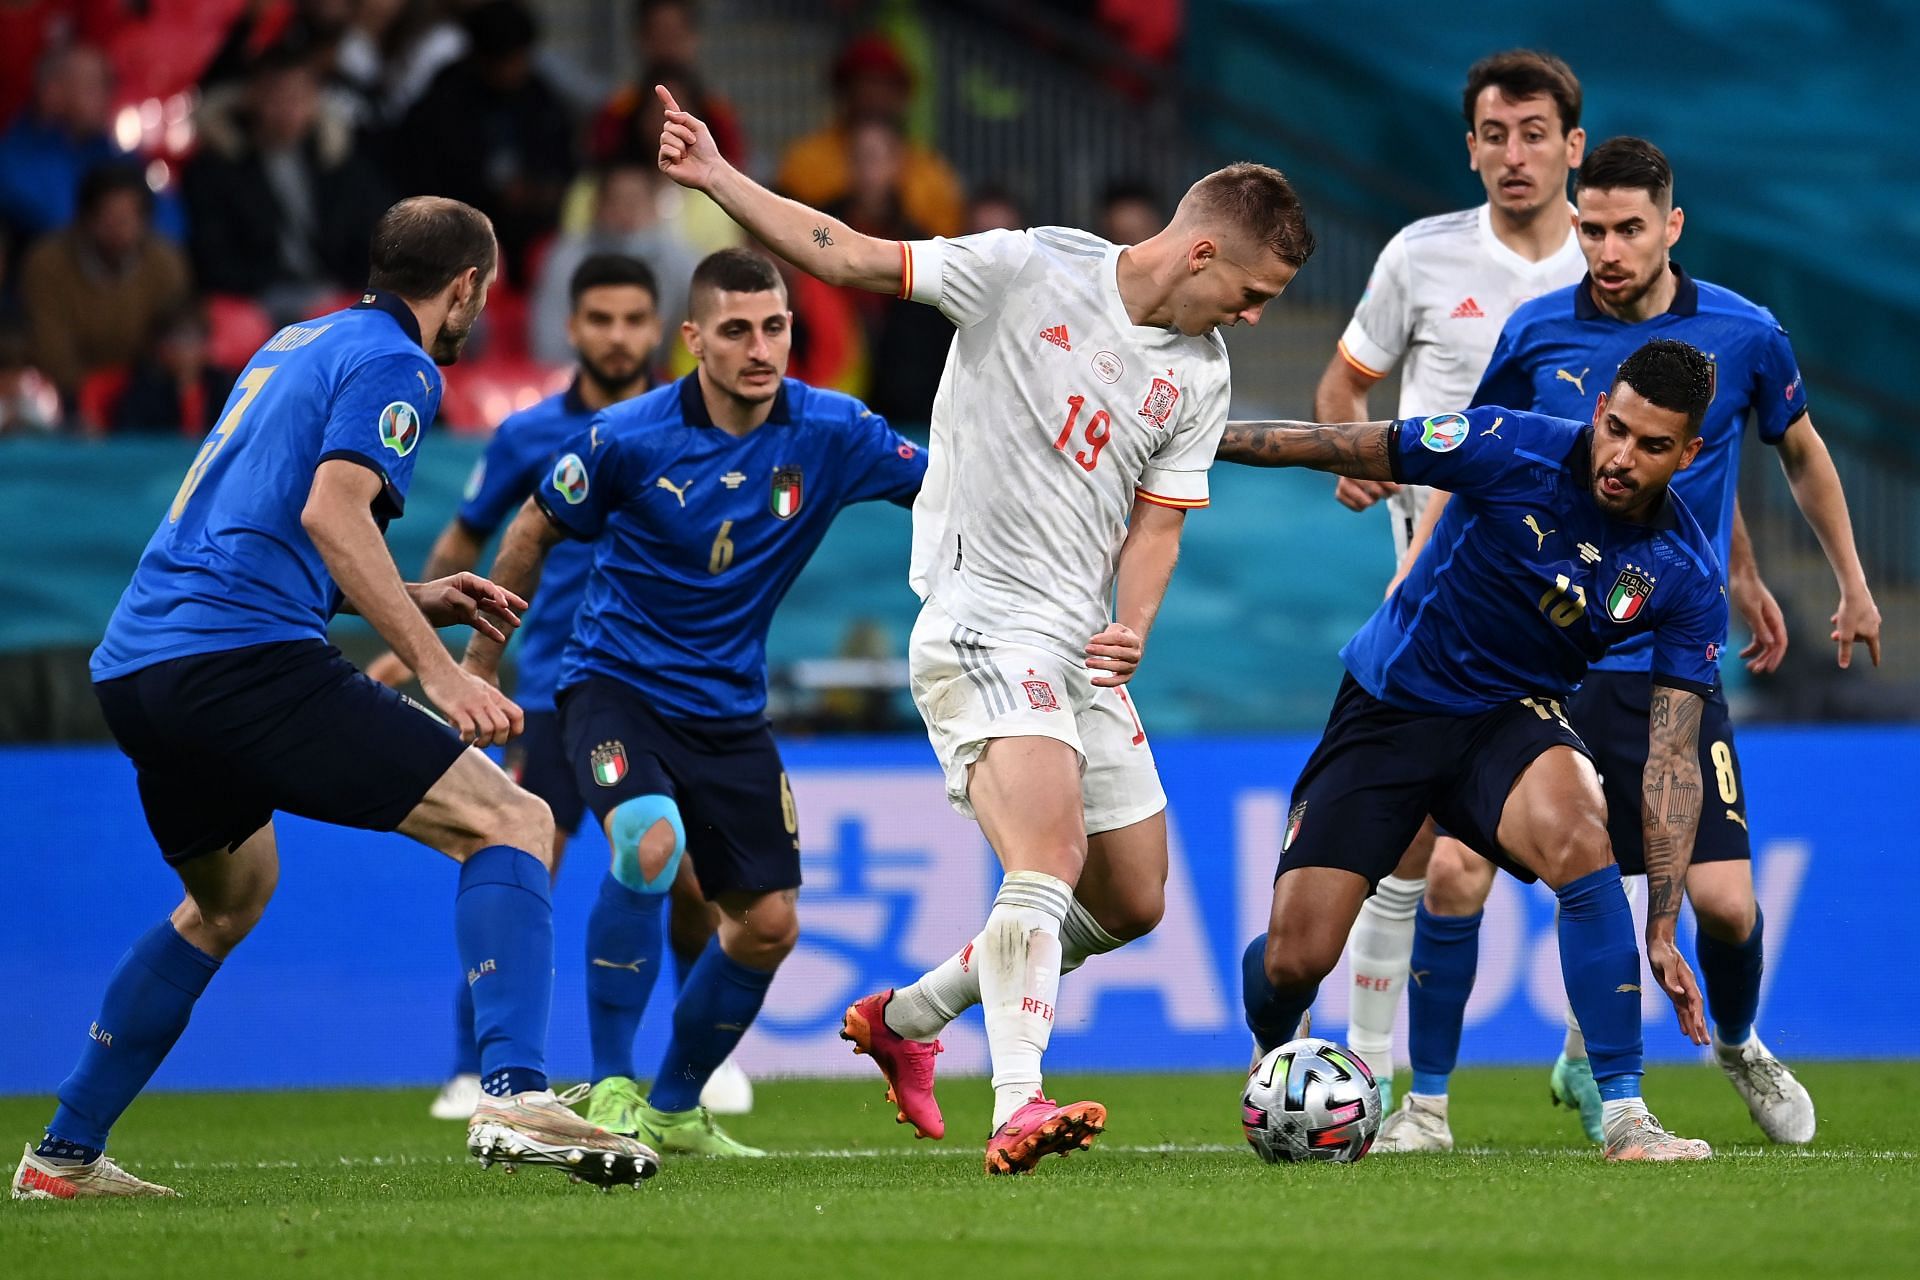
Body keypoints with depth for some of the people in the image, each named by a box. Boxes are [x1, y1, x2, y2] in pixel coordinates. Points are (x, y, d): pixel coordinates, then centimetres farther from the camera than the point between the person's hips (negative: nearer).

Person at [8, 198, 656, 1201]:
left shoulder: (294, 346, 26)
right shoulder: (393, 365, -1)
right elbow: (331, 512, -18)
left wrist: (413, 600, 33)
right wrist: (433, 666, -21)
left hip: (134, 666, 9)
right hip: (244, 656, -9)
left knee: (231, 895, 33)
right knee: (512, 823, -9)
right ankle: (514, 1095, -28)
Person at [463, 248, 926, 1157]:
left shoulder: (830, 433, -8)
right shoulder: (628, 437, -15)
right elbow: (534, 531, 1)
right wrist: (480, 661, 7)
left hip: (727, 705, 5)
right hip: (615, 680, -5)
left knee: (768, 924, 5)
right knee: (650, 843, -32)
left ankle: (675, 1107, 27)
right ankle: (610, 1090, -22)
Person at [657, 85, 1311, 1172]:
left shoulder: (1201, 378, 9)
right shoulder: (1035, 271, -8)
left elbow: (1157, 522, 12)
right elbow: (850, 258, -5)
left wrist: (1133, 629, -8)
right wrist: (717, 180, -15)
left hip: (1083, 652, 7)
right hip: (983, 624, -7)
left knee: (1132, 905, 13)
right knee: (1051, 861, -26)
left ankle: (908, 1018, 31)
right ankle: (1018, 1110, -33)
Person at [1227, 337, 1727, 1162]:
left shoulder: (1686, 578, -13)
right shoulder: (1513, 451, -20)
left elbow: (1671, 754, -12)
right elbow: (1338, 449, -10)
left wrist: (1662, 930, -17)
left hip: (1513, 720, 1)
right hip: (1388, 707, -1)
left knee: (1577, 836, -35)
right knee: (1293, 962, -8)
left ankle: (1624, 1115, -28)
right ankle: (1272, 1058, 34)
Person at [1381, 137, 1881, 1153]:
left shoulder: (1743, 335, -1)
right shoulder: (1536, 336, -2)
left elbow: (1802, 453, 18)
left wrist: (1852, 584, 24)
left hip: (1671, 664, 0)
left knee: (1724, 899, -6)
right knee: (1456, 869, -15)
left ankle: (1738, 1044, 28)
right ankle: (1427, 1105, -1)